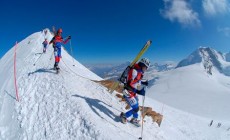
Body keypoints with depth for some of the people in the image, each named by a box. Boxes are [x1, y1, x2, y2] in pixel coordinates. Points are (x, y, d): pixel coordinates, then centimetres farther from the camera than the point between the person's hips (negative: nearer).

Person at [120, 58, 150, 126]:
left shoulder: (139, 71, 3)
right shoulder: (134, 71, -26)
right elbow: (128, 84, -31)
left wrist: (143, 82, 10)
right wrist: (138, 91, -33)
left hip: (133, 92, 9)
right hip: (128, 93, -9)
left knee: (136, 107, 21)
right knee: (135, 108, -3)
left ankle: (134, 119, 45)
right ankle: (124, 116, 20)